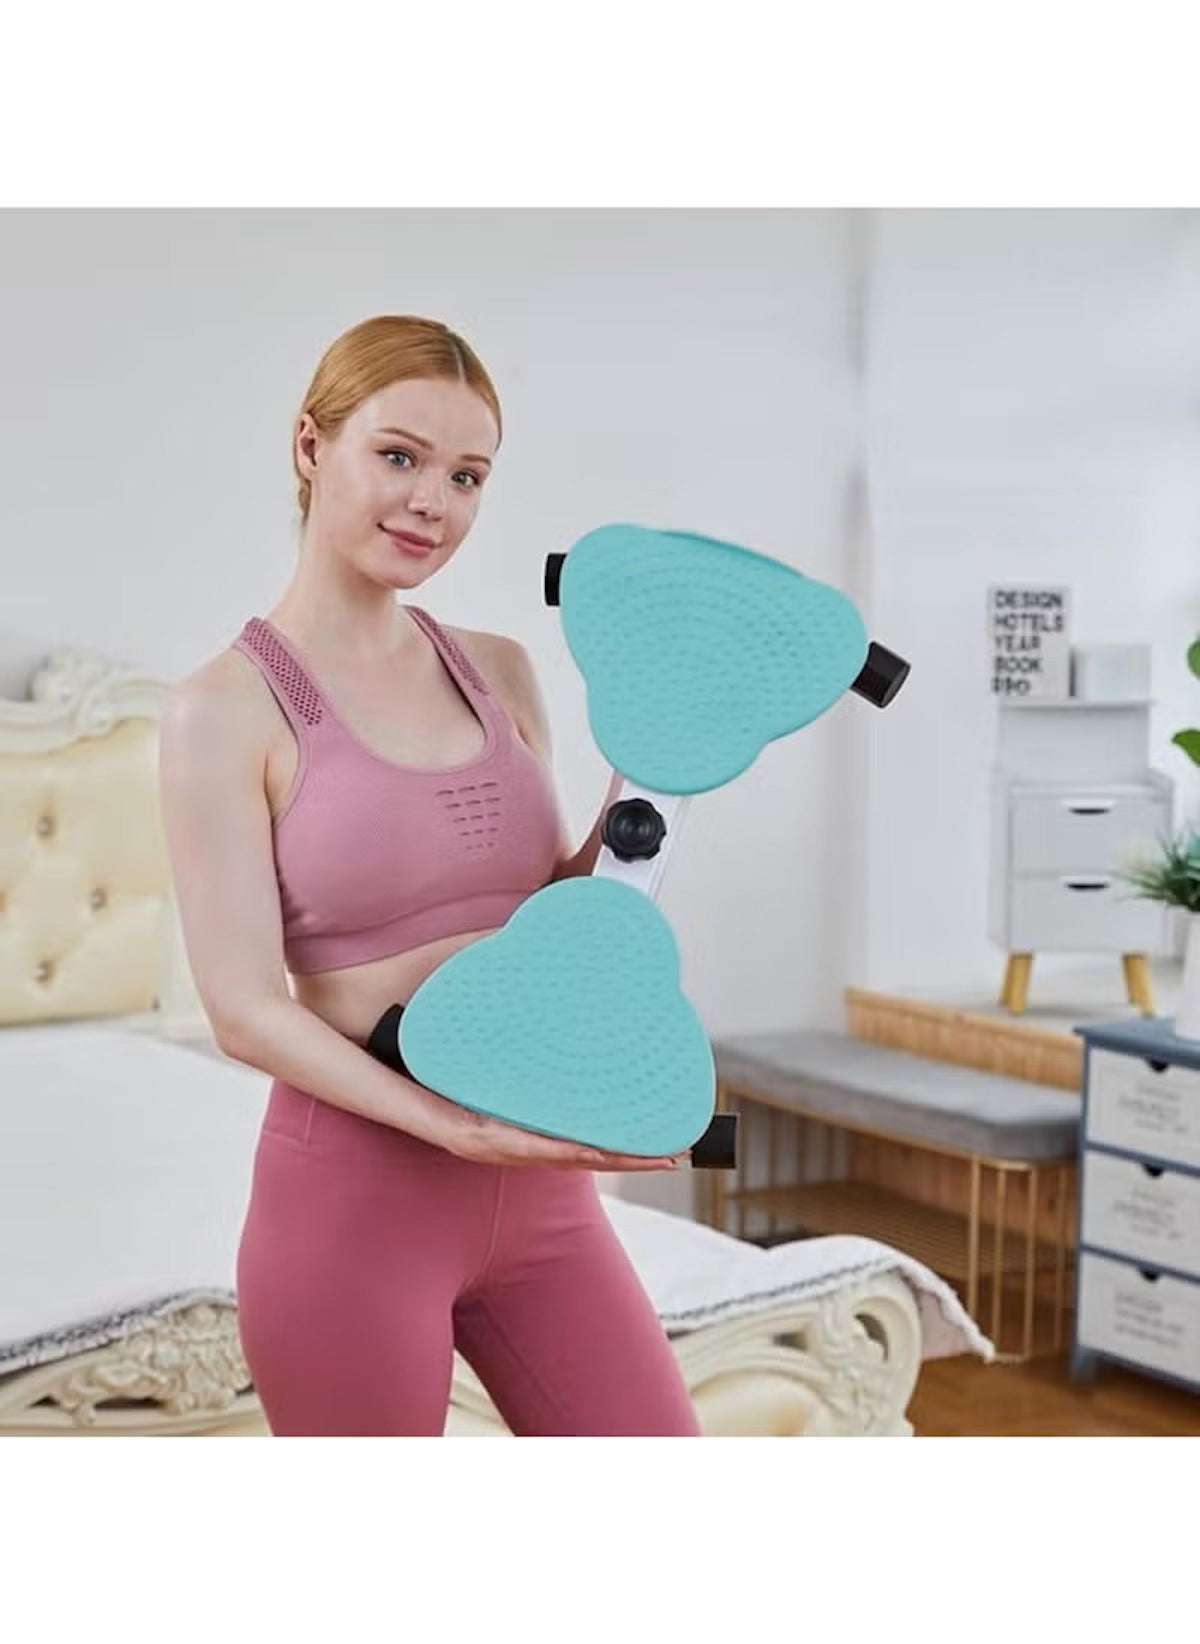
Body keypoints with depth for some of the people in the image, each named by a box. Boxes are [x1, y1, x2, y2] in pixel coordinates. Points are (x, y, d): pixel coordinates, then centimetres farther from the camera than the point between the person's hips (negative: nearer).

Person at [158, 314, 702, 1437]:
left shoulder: (500, 673, 8)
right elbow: (245, 1007, -14)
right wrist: (456, 1127, -24)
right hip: (353, 1193, -5)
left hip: (540, 1194, 5)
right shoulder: (225, 709, -9)